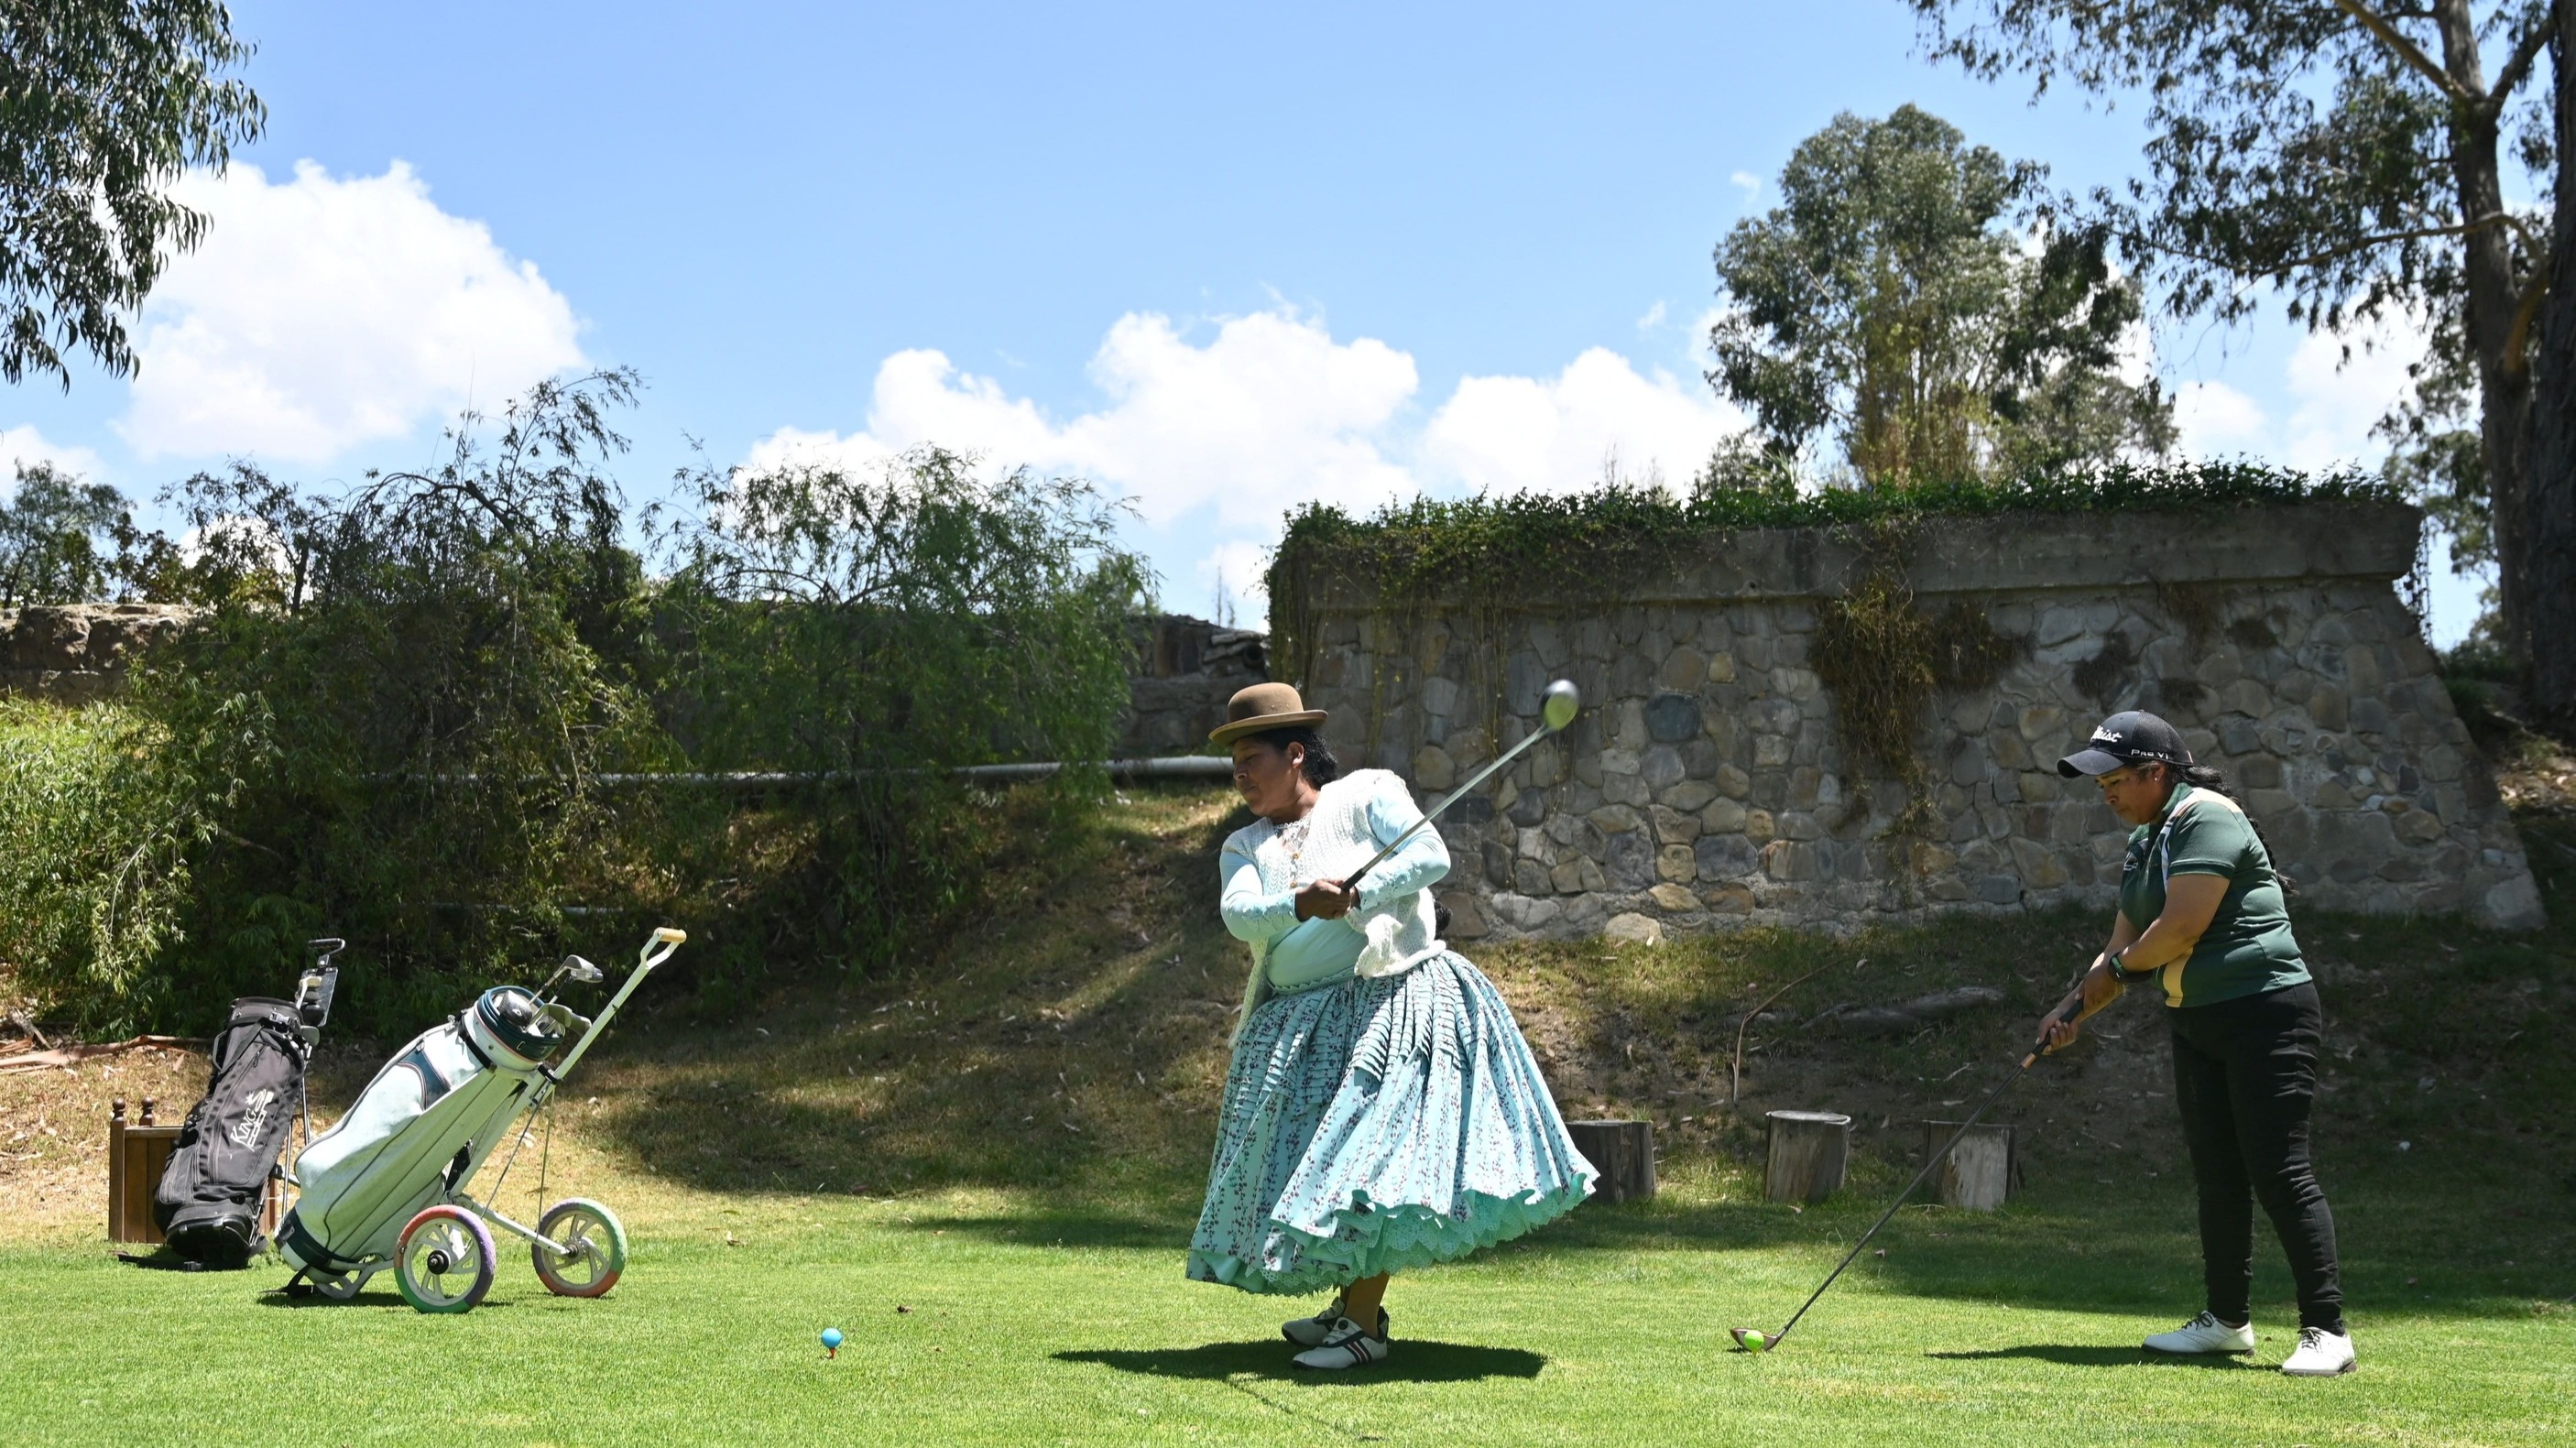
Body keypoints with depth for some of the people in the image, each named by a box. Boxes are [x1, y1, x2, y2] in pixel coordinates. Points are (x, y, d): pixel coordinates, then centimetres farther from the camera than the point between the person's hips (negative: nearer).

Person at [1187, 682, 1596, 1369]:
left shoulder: (1367, 795, 2)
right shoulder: (1245, 847, 13)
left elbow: (1432, 855, -12)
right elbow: (1239, 914, -8)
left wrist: (1354, 895, -19)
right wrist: (1299, 904, -27)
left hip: (1391, 1003, -6)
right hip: (1299, 1026, 6)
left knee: (1374, 1152, -12)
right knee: (1314, 1158, 7)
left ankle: (1365, 1323, -9)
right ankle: (1351, 1302, 22)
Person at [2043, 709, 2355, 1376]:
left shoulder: (2207, 819, -15)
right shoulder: (2144, 841, 15)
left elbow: (2182, 927, -23)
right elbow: (2126, 946, 14)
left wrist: (2117, 966, -6)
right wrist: (2078, 1005, -1)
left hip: (2266, 1014, -10)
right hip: (2196, 1023, 10)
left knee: (2279, 1173, -12)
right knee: (2217, 1175, 11)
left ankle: (2326, 1329, -8)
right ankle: (2228, 1319, 19)